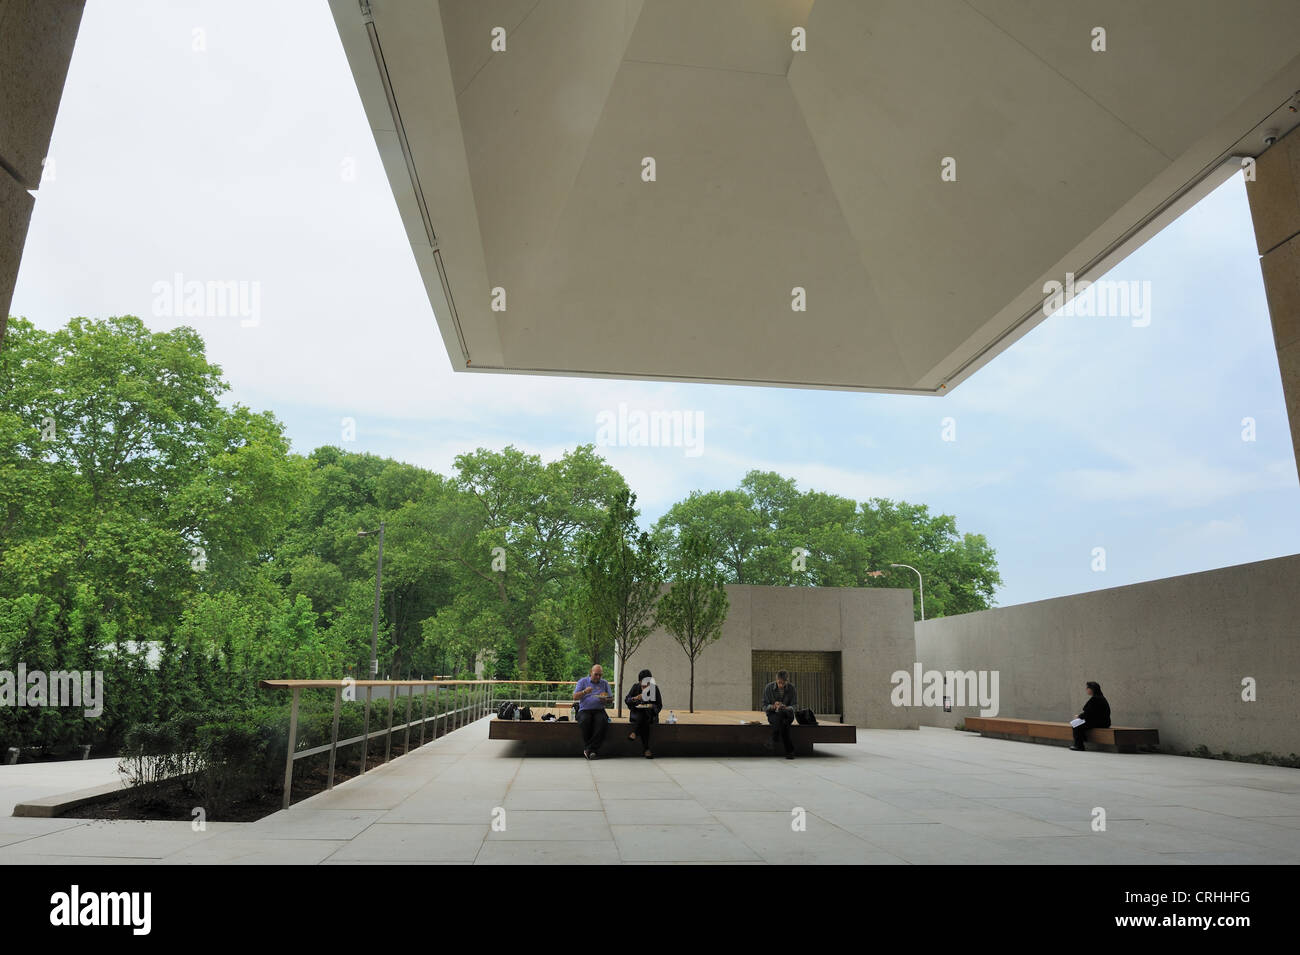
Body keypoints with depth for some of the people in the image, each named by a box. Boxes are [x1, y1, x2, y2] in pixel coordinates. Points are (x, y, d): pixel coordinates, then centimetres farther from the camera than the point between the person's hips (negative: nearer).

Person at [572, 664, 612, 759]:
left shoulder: (604, 683, 17)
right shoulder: (582, 681, 11)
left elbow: (611, 698, 15)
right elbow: (575, 697, 4)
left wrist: (605, 700, -8)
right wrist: (584, 692, -14)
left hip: (599, 710, 1)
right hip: (585, 710, -1)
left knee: (602, 721, -33)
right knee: (585, 721, -35)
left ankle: (591, 748, -30)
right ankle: (587, 747, -23)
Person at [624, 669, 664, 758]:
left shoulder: (654, 688, 1)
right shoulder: (636, 687, 5)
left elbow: (659, 705, 1)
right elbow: (626, 700, 2)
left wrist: (652, 706, -22)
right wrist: (635, 698, -19)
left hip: (650, 714, -1)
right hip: (636, 713, 1)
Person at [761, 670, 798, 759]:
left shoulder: (791, 688, -6)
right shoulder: (768, 688, -8)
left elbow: (794, 706, -2)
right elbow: (765, 707, -4)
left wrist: (786, 708, -24)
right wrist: (773, 706, -26)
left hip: (787, 714, 0)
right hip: (773, 714, 0)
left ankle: (773, 740, -34)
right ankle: (789, 750, -33)